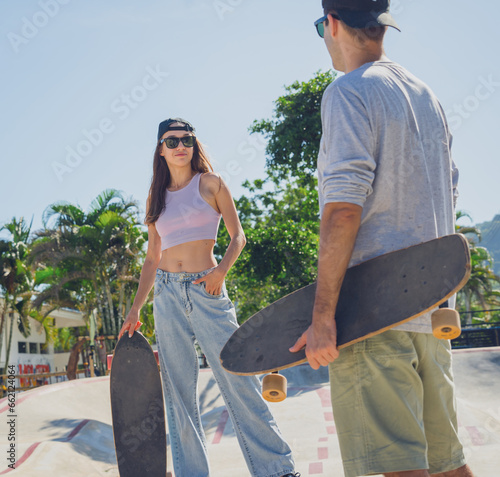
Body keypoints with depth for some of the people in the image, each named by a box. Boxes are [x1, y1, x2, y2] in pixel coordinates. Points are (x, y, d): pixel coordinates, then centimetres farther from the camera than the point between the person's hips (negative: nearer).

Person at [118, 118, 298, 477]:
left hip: (206, 290, -4)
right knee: (178, 389, 4)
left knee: (237, 377, -8)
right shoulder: (157, 196, 14)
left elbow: (238, 236, 4)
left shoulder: (211, 183, 4)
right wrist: (135, 310, 10)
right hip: (166, 293, 4)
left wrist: (222, 270, -15)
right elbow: (152, 258, 16)